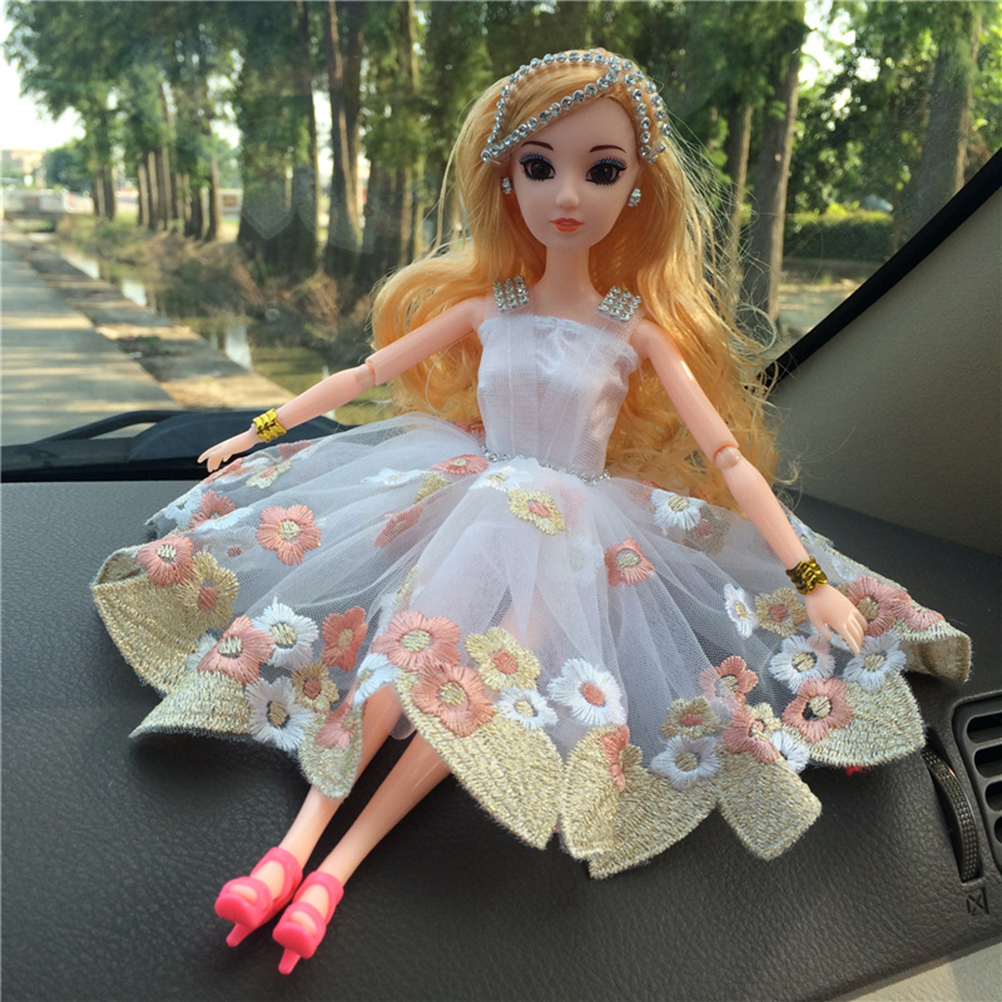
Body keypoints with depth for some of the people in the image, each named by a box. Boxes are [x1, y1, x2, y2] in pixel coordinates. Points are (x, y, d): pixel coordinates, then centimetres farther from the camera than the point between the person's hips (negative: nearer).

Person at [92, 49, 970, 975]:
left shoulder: (639, 330, -4)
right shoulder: (484, 308, 2)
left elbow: (727, 456, -4)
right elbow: (367, 372, 11)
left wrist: (811, 579, -8)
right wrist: (258, 430, 15)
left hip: (571, 528, -1)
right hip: (470, 504, 2)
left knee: (495, 672, -28)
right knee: (412, 643, -28)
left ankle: (341, 862, -23)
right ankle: (299, 839, -23)